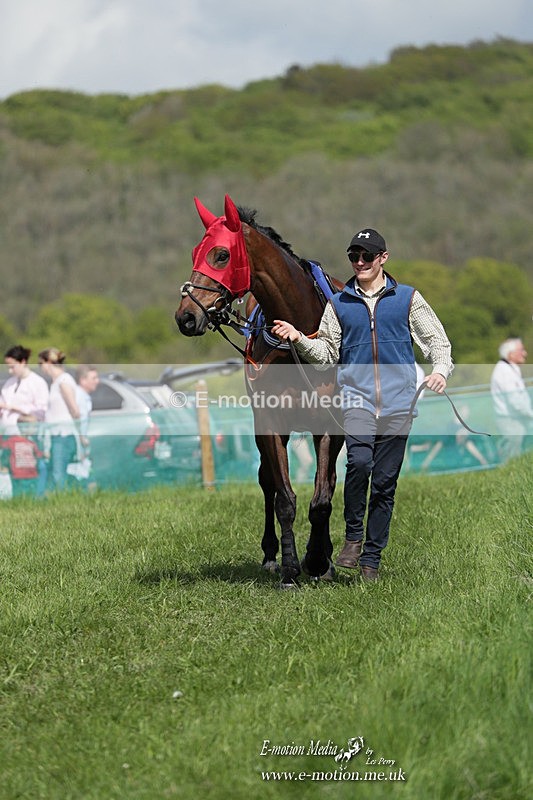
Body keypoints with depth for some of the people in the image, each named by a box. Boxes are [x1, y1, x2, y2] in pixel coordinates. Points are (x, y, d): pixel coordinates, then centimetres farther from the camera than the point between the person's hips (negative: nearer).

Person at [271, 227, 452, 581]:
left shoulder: (408, 299, 9)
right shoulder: (339, 304, 12)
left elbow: (437, 340, 10)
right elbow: (326, 352, 12)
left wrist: (441, 369, -9)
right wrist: (299, 339, -5)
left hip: (398, 402, 1)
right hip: (357, 396, 0)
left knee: (385, 481, 3)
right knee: (359, 461, -25)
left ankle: (372, 558, 14)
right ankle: (353, 536, -5)